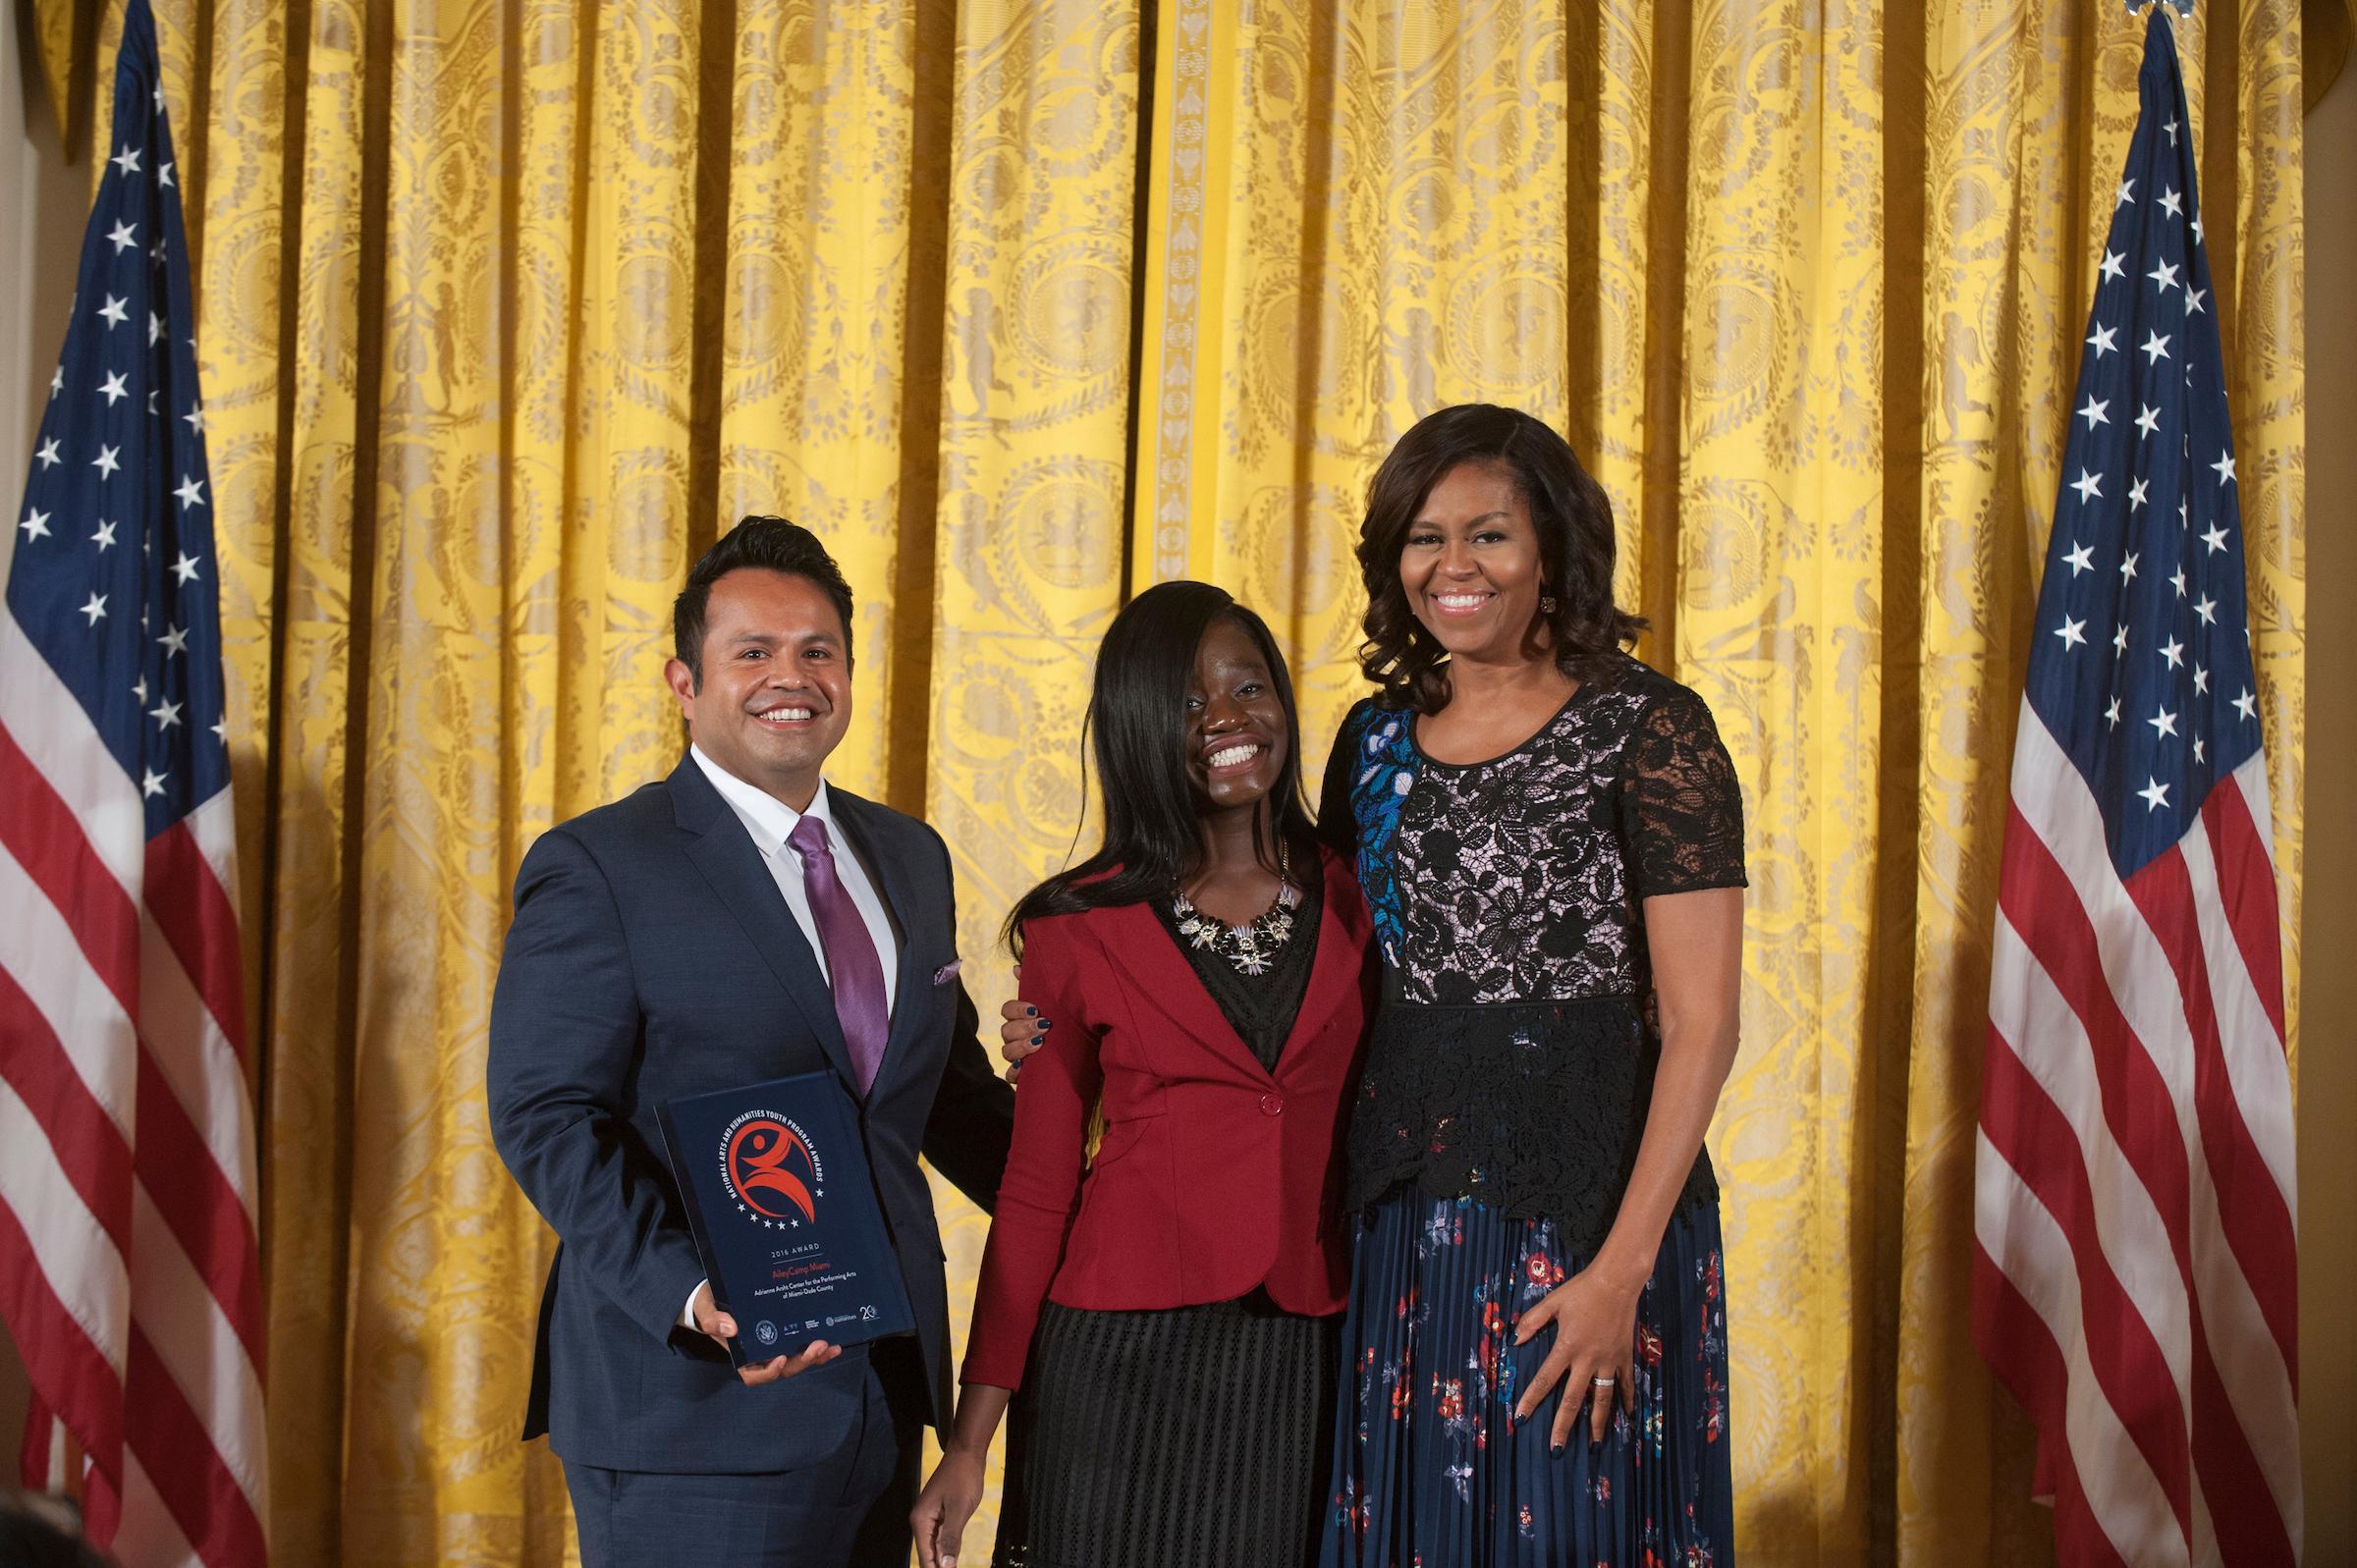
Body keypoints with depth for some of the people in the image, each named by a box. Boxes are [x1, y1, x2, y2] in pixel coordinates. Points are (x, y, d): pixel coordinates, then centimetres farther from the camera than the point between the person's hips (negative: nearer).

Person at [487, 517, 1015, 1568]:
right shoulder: (596, 870, -6)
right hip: (693, 1406, -6)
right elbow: (547, 1118, -13)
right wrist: (691, 1296, -25)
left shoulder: (910, 857, 14)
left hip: (883, 1395, 6)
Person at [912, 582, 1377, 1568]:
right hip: (1124, 1364, -1)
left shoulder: (1361, 903, 5)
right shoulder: (1083, 929, 2)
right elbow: (1035, 1188, 4)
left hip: (1313, 1372, 1)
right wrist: (970, 1441, -1)